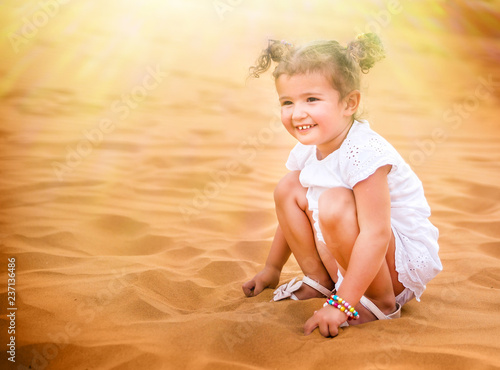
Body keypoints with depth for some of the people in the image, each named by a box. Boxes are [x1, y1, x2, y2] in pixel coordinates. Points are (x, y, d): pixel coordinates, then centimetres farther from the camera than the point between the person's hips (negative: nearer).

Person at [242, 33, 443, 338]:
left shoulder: (364, 153, -29)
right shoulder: (307, 149, -3)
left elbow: (376, 235, -34)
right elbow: (292, 212, 12)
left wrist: (341, 305, -33)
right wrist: (272, 269, 19)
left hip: (402, 262, -8)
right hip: (355, 261, 8)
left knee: (334, 204, -34)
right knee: (288, 188, 0)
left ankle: (382, 302, -16)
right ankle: (320, 280, 11)